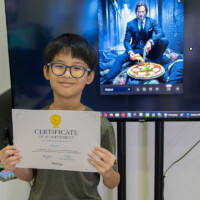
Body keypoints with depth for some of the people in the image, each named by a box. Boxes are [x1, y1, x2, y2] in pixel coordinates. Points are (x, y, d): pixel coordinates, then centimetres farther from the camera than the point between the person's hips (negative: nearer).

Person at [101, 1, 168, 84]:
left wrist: (150, 41, -32)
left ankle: (155, 61, -11)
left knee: (164, 41, -26)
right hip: (135, 50, 0)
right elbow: (126, 41, -1)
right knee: (120, 58, -28)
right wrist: (130, 52, -24)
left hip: (149, 49, 0)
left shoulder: (152, 21, 2)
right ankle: (105, 81, -40)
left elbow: (161, 33, -11)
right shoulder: (130, 24, 2)